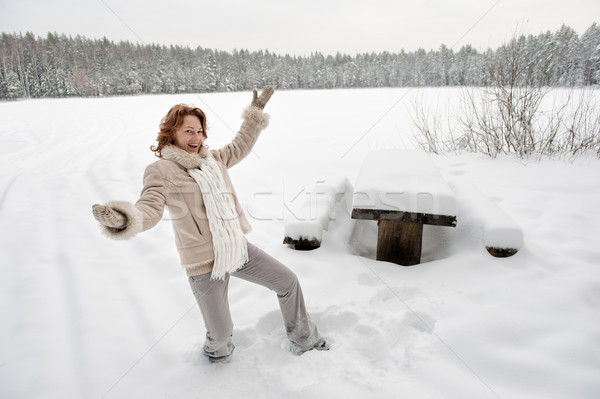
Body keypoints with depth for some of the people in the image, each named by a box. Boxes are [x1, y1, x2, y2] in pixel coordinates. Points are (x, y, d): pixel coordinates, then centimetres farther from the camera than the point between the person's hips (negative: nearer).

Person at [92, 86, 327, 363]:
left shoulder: (213, 159, 8)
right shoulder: (161, 171, -11)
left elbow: (239, 147, 25)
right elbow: (149, 209, -23)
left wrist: (256, 112, 27)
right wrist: (123, 220, -46)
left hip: (238, 249, 7)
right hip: (205, 263, -6)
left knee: (288, 282, 12)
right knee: (221, 331, 4)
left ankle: (303, 339, 36)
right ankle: (217, 349, 45)